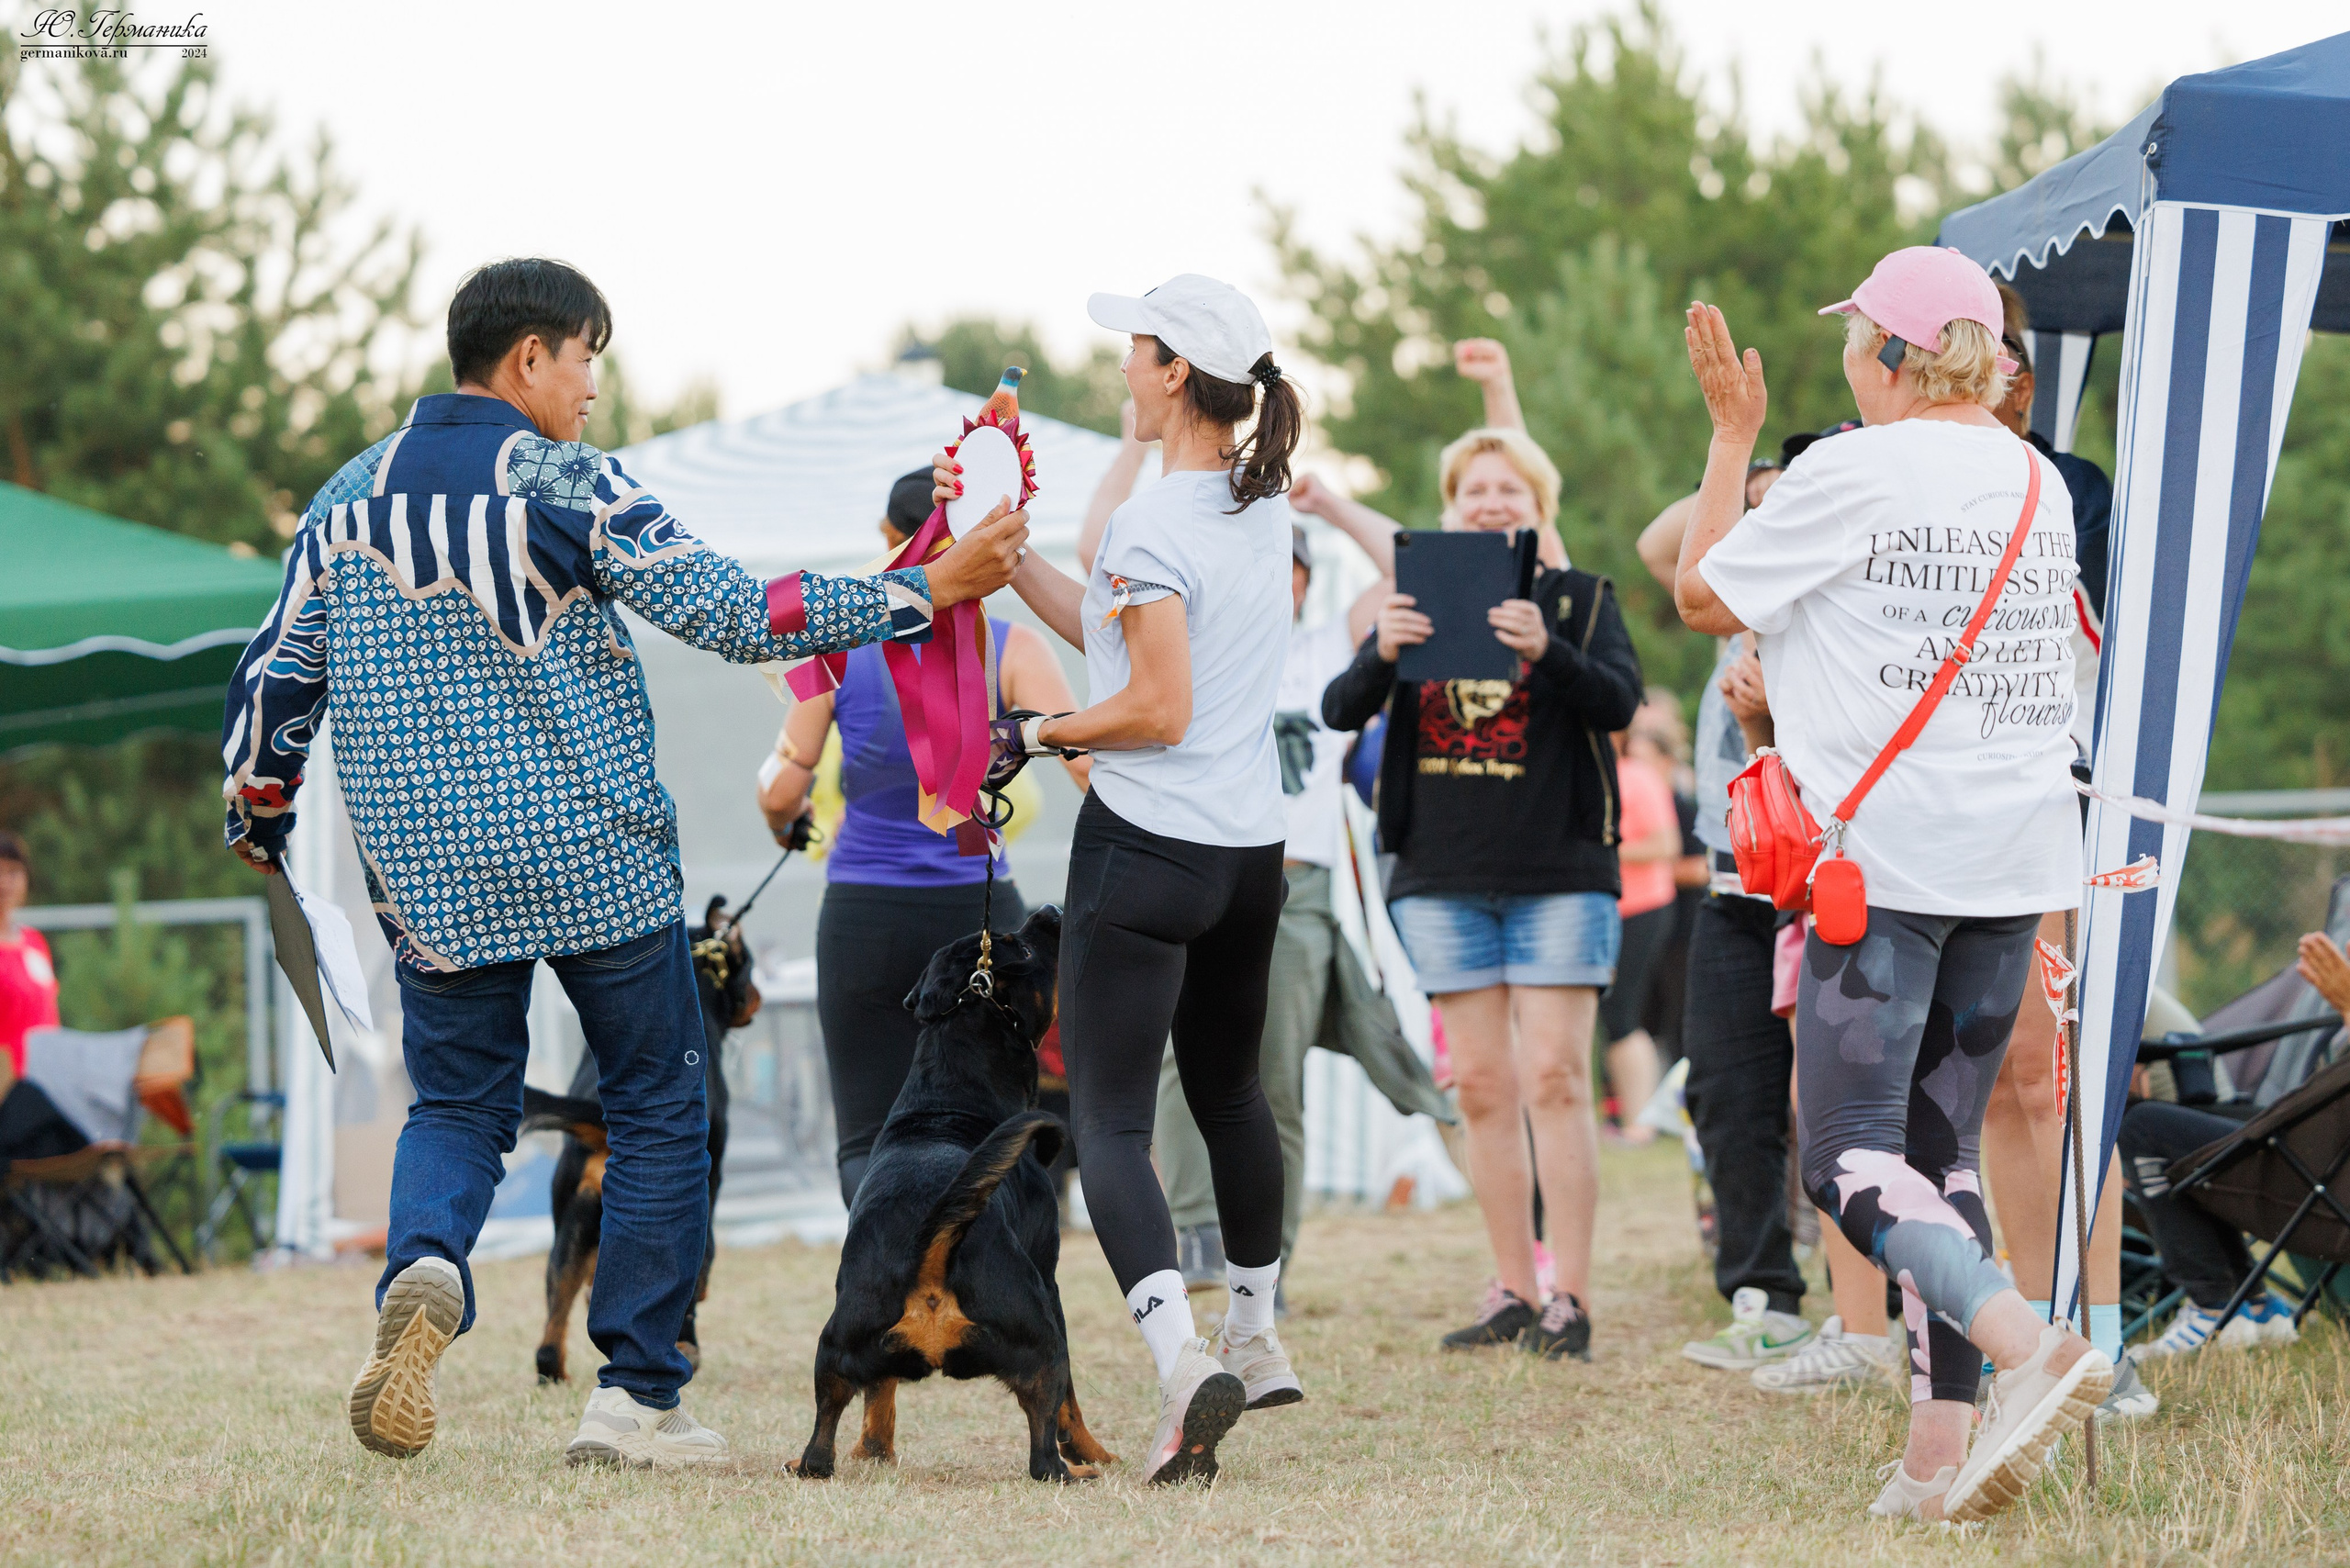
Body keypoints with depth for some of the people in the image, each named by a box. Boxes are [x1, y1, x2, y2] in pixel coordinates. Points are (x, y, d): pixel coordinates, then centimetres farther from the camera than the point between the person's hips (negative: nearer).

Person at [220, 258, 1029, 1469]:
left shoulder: (350, 497, 6)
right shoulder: (571, 485, -8)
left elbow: (277, 676, 8)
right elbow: (732, 615, -13)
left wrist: (257, 821, 25)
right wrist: (926, 592, -8)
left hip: (428, 872, 4)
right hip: (597, 860, -4)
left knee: (457, 1105, 16)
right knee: (658, 1107, 9)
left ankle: (423, 1268, -18)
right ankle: (636, 1397, 6)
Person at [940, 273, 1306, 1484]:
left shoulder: (1148, 527, -17)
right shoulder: (1264, 506, 8)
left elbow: (1158, 709, -20)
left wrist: (1040, 735, -5)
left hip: (1145, 850, -8)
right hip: (1251, 850, 8)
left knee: (1110, 1122, -8)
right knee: (1228, 1089, 26)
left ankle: (1180, 1358, -27)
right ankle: (1254, 1336, 39)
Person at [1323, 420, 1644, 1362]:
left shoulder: (1579, 601, 3)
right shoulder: (1422, 604, 11)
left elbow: (1619, 701, -13)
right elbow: (1339, 711, 1)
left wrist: (1546, 653, -32)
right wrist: (1380, 656, -21)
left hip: (1558, 876, -3)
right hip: (1444, 878, 3)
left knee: (1554, 1080, -8)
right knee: (1482, 1088, 5)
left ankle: (1570, 1298, -7)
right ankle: (1513, 1292, 11)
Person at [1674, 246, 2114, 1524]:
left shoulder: (1851, 474, -10)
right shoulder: (2037, 483, 10)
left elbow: (1702, 596, 0)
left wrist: (1733, 432, 11)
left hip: (1885, 856, -7)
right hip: (2015, 856, 7)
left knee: (1848, 1155, -6)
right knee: (1939, 1152, 11)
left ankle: (2029, 1347, -29)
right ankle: (1938, 1453, 4)